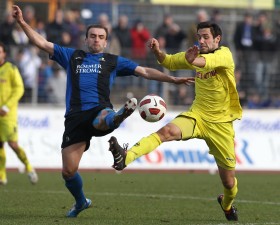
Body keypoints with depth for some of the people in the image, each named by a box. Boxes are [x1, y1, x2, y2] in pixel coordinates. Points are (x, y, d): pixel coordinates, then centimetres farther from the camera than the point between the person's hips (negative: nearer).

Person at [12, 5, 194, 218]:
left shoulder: (114, 61, 18)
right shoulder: (72, 56, 21)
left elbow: (145, 72, 16)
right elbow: (42, 43, 20)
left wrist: (172, 79, 8)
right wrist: (22, 22, 12)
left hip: (99, 110, -2)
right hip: (75, 117, 2)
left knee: (102, 121, -43)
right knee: (68, 170, 0)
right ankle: (81, 202, 25)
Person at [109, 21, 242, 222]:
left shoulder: (224, 54, -14)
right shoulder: (198, 54, 3)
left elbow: (210, 61, -38)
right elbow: (169, 62, 12)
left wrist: (193, 61, -62)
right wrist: (158, 52, -12)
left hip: (221, 124, -3)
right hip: (197, 115, 3)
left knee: (229, 181, 7)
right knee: (167, 131, -30)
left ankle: (228, 205, 42)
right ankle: (125, 157, -48)